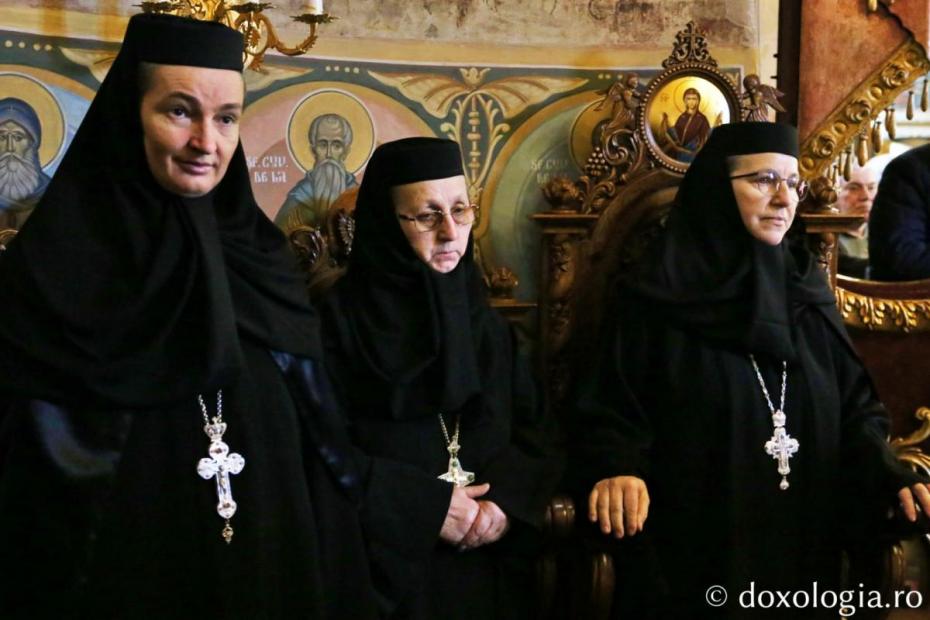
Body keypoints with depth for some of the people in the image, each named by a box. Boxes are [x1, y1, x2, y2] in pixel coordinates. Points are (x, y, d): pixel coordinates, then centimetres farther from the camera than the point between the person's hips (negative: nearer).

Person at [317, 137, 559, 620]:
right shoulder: (336, 319, -10)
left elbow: (534, 429, 6)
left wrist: (509, 498, -12)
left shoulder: (485, 322, 6)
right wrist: (423, 507, -18)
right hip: (389, 569, -5)